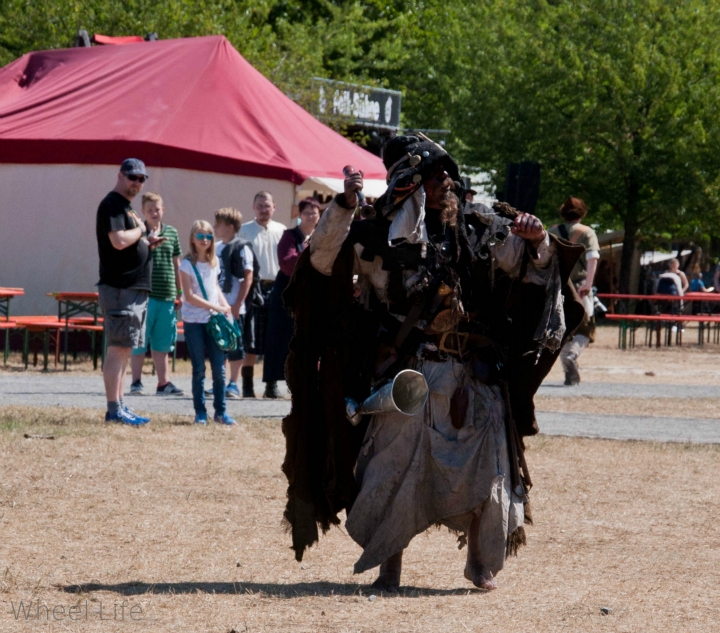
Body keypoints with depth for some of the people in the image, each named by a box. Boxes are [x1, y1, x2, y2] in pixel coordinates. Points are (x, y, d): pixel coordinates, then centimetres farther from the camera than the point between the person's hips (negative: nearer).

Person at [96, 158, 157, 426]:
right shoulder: (112, 204, -11)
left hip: (135, 288, 10)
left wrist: (146, 243, 10)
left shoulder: (126, 207, 20)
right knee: (118, 348, -10)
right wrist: (140, 230, -7)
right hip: (119, 288, -10)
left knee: (124, 350, 12)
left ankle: (120, 406, 16)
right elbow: (119, 240, -24)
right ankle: (114, 409, -11)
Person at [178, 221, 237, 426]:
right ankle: (200, 412, 7)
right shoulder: (187, 265, -6)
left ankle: (220, 411, 7)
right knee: (199, 369, 0)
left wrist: (225, 305, 3)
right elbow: (189, 296, -12)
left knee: (219, 368, 0)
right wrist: (216, 307, -15)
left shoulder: (214, 262, 10)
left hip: (213, 320, 4)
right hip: (194, 321, -4)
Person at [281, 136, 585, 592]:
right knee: (398, 466, -2)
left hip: (472, 376, 2)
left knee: (482, 468, 2)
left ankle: (481, 562, 19)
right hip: (406, 374, -2)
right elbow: (323, 261, -7)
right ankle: (390, 567, 9)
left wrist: (537, 241, -10)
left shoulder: (477, 227, 6)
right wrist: (344, 208, -18)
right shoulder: (380, 237, -1)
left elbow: (529, 264, 12)